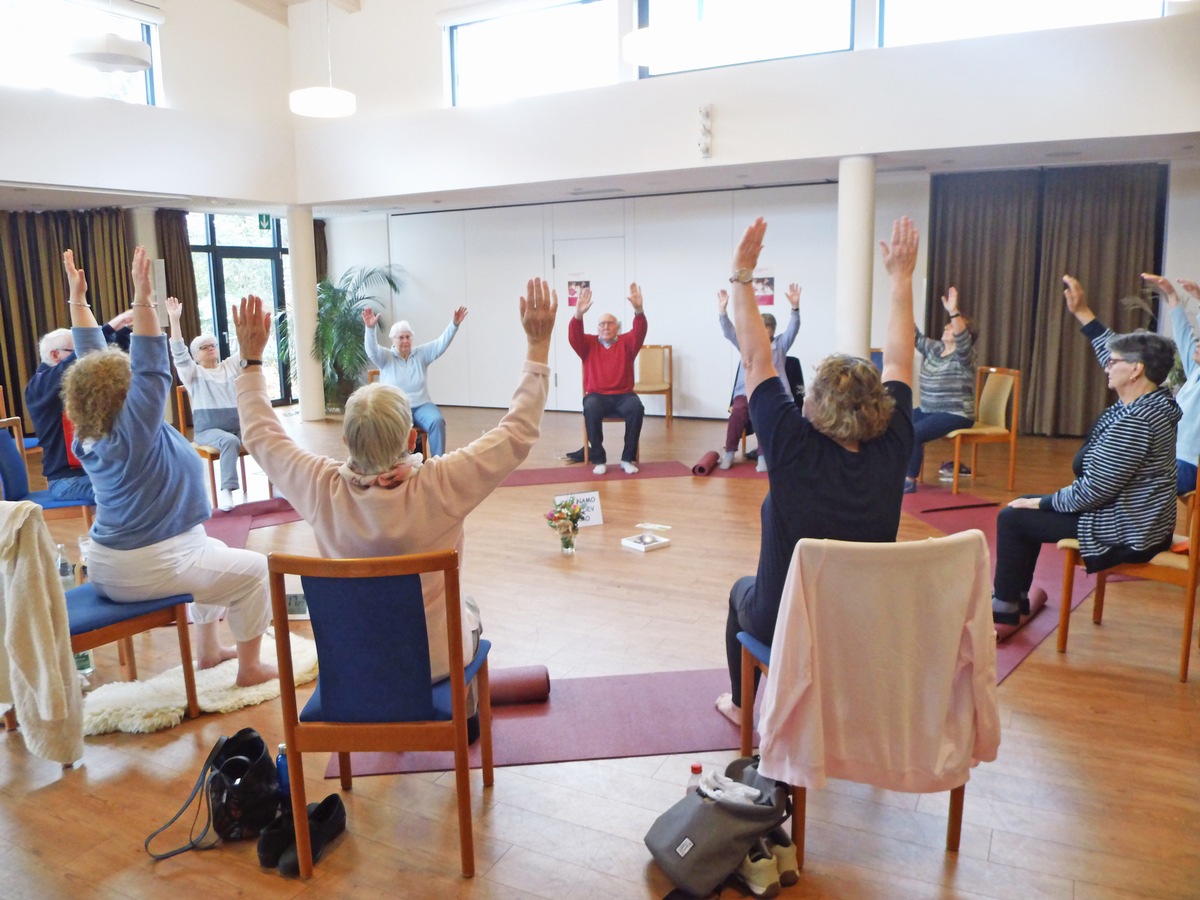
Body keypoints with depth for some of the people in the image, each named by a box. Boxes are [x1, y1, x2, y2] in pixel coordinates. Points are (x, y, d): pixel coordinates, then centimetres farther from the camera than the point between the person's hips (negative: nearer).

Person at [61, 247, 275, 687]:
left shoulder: (90, 434, 2)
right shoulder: (133, 430, -22)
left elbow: (92, 358, 6)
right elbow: (152, 369, -31)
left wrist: (77, 297, 9)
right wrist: (143, 301, -37)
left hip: (107, 566, 10)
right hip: (147, 568, -10)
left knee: (214, 554, 30)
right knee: (254, 570, 4)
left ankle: (208, 649, 37)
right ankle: (250, 667, 11)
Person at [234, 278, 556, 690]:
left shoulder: (323, 490, -23)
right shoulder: (439, 487, -30)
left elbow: (261, 435, -4)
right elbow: (519, 431, -20)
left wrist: (251, 357, 4)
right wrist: (538, 345, -16)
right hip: (433, 660, -2)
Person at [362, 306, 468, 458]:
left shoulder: (421, 354, 10)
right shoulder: (385, 357, 3)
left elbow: (441, 344, 0)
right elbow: (372, 349, -17)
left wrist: (454, 324, -16)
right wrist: (370, 328, -37)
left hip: (421, 406, 2)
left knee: (437, 421, -28)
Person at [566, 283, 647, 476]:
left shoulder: (626, 342, 8)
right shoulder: (589, 343, 9)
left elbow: (639, 332, -11)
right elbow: (574, 337, -11)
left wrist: (638, 310, -32)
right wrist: (578, 314, -30)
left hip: (623, 395, 1)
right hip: (596, 395, 0)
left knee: (637, 407, -32)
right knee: (591, 409, -35)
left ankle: (628, 459, -22)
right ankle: (598, 459, -24)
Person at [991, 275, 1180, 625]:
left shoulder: (1133, 423, -29)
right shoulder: (1156, 400, 0)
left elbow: (1093, 491, -28)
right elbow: (1113, 350, 13)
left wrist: (1042, 501, -14)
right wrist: (1082, 312, 12)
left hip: (1124, 534, -10)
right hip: (1137, 520, 10)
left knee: (1013, 517, -5)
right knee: (1030, 508, 19)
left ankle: (1005, 606, 9)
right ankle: (1016, 595, 25)